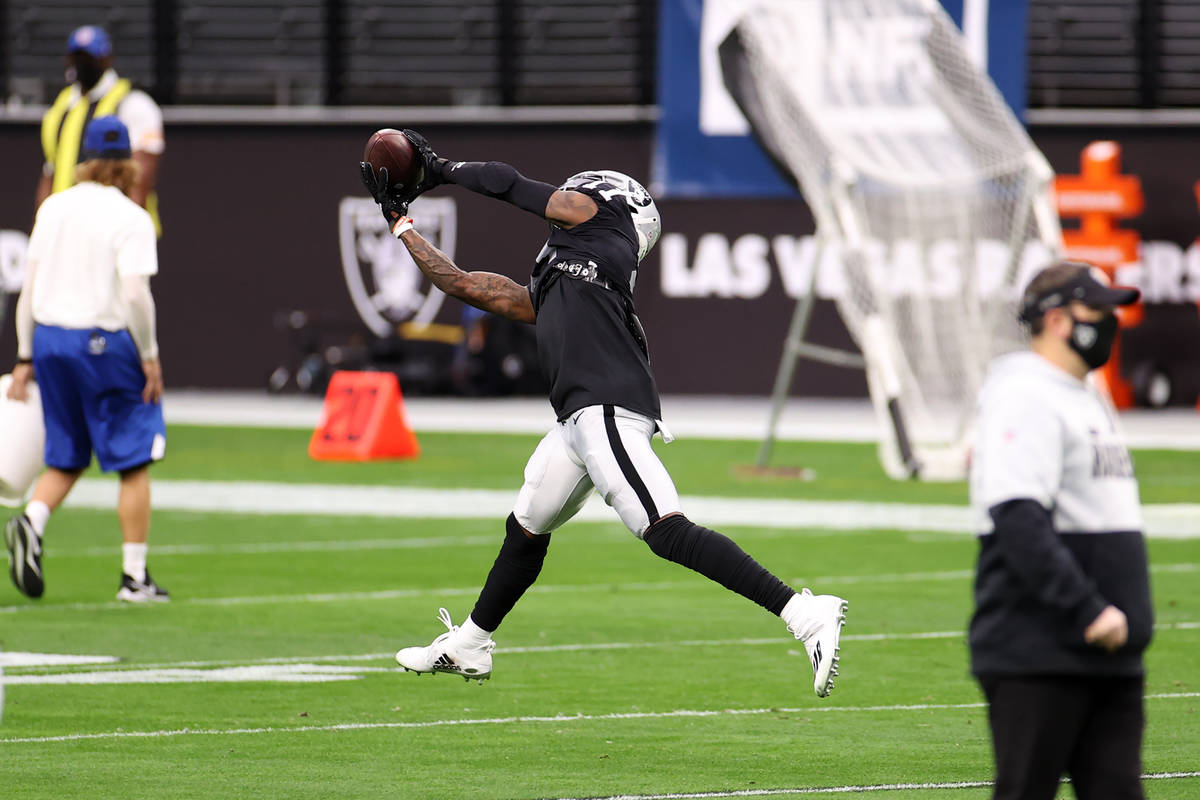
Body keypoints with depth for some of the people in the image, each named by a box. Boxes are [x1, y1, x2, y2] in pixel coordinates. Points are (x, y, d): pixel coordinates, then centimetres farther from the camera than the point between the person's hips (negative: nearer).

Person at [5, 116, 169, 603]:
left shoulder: (53, 208, 7)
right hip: (105, 342, -5)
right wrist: (149, 356, -7)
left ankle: (31, 524, -15)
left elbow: (29, 285, 9)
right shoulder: (130, 217, -9)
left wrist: (25, 357, 14)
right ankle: (134, 576, 5)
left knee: (66, 459, 14)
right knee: (133, 462, 5)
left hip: (49, 339, 5)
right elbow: (135, 293, -18)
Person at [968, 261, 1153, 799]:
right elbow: (1018, 520, -22)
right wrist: (1088, 613, -24)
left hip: (1108, 655, 9)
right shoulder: (1024, 397, -11)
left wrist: (1126, 617, 16)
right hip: (1037, 655, -9)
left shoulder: (1088, 399, 21)